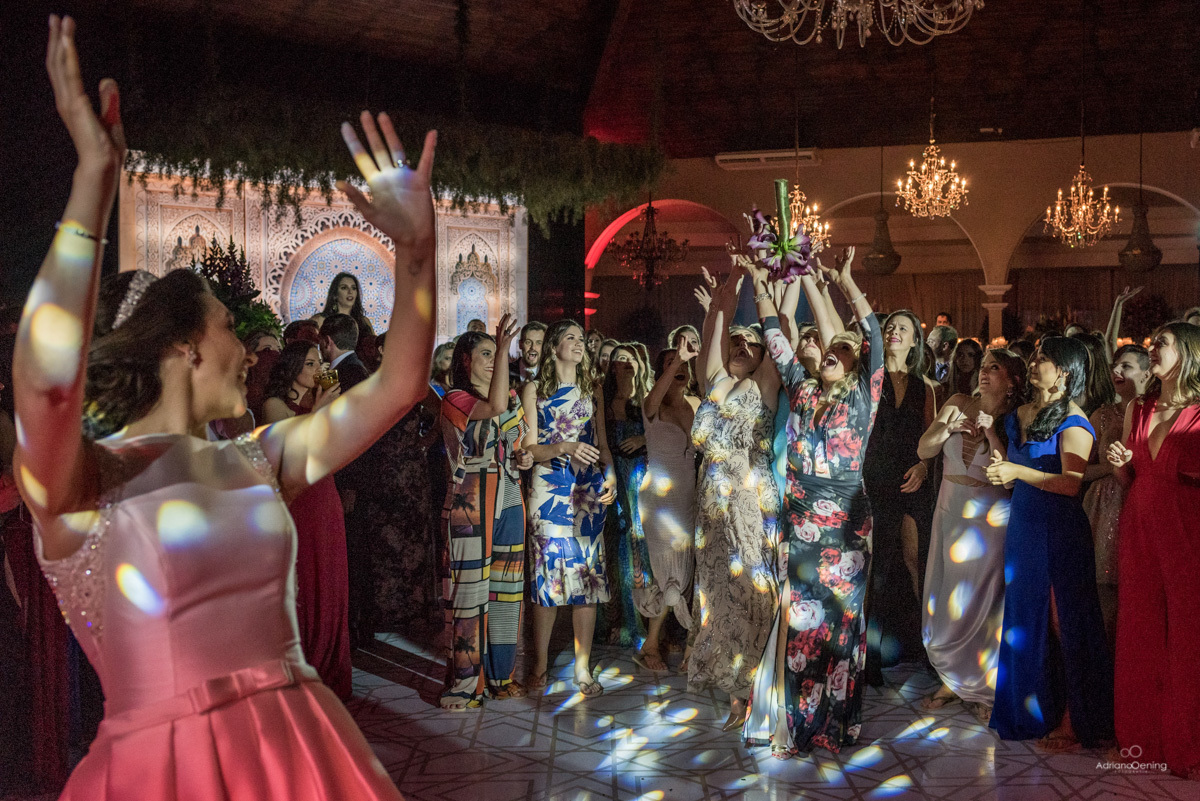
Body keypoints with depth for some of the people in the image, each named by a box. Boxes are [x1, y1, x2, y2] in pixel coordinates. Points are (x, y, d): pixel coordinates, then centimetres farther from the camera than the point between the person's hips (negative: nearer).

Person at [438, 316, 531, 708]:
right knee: (470, 589, -5)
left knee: (505, 588, 10)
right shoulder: (454, 400, -6)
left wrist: (524, 458, 2)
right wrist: (503, 347, -30)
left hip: (508, 503, 7)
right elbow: (494, 406, -27)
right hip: (470, 505, -6)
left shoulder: (511, 397, 15)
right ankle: (464, 682, 3)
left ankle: (500, 675, 21)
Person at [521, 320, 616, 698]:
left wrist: (609, 474, -2)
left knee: (588, 574, 0)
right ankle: (541, 663, 12)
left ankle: (583, 667, 7)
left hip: (589, 490, 3)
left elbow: (602, 443, 16)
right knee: (547, 573, -3)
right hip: (549, 490, -3)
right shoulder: (534, 389, 4)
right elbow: (530, 448, -1)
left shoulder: (592, 390, 14)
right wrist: (564, 448, -18)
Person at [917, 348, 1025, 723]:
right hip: (950, 514, 3)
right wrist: (949, 427, -13)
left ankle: (984, 689, 17)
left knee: (981, 603, 2)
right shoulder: (958, 405, 3)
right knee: (944, 602, 8)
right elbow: (923, 450, 2)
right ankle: (952, 680, 24)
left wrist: (991, 432, -18)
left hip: (989, 520, -3)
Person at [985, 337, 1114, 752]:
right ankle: (1036, 710, 24)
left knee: (1066, 623, -1)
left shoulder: (1072, 423, -12)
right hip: (1023, 526, 8)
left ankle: (1073, 721, 7)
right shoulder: (1019, 415, 10)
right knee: (1027, 619, 12)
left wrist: (1018, 472, -25)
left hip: (1060, 531, -7)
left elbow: (1071, 483, -20)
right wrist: (1001, 465, 4)